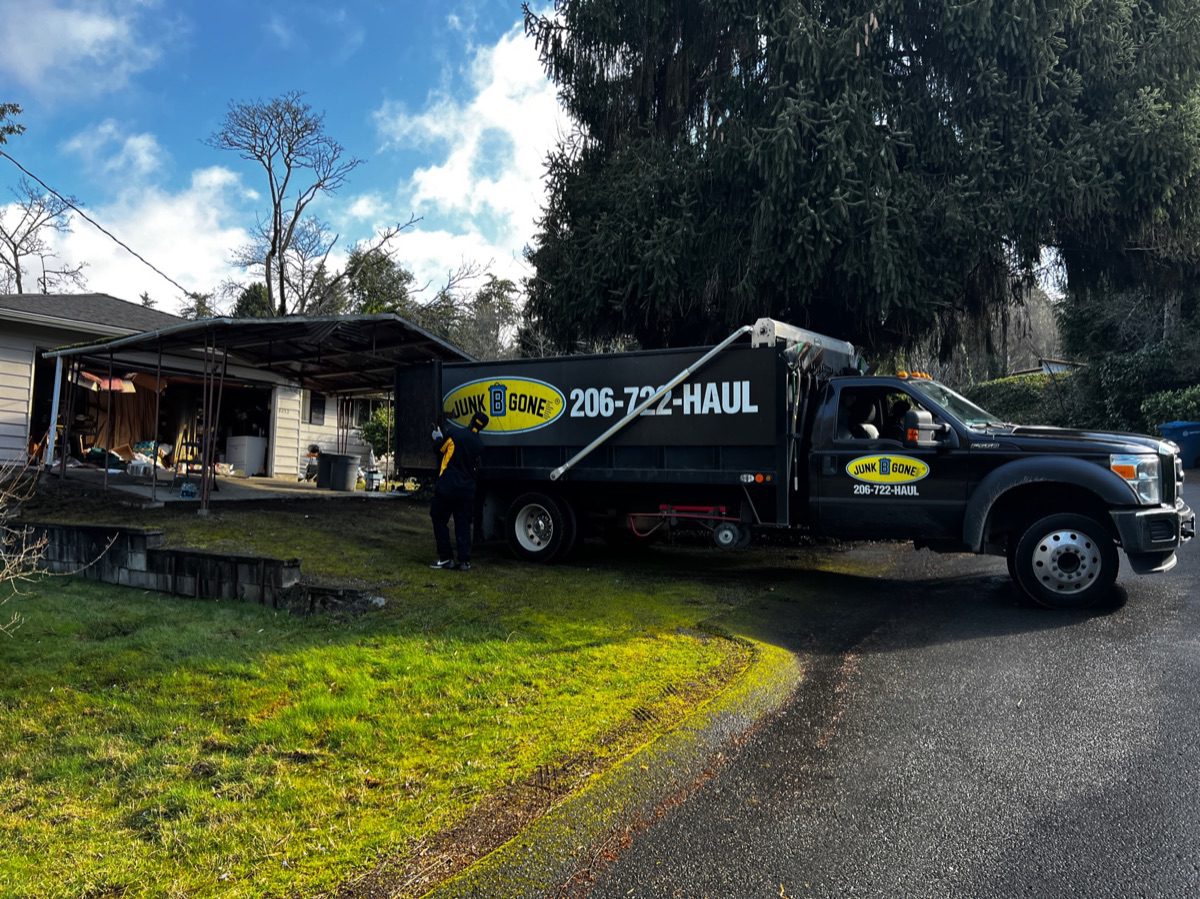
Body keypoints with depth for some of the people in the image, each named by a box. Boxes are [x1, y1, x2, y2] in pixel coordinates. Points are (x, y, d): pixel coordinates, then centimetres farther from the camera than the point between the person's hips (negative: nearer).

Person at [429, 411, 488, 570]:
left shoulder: (455, 435, -9)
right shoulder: (480, 445, 5)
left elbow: (440, 448, 6)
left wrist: (438, 437, 27)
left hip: (447, 487, -4)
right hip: (467, 490, 4)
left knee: (440, 521, 9)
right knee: (463, 525, 9)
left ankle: (446, 558, 7)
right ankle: (464, 561, 5)